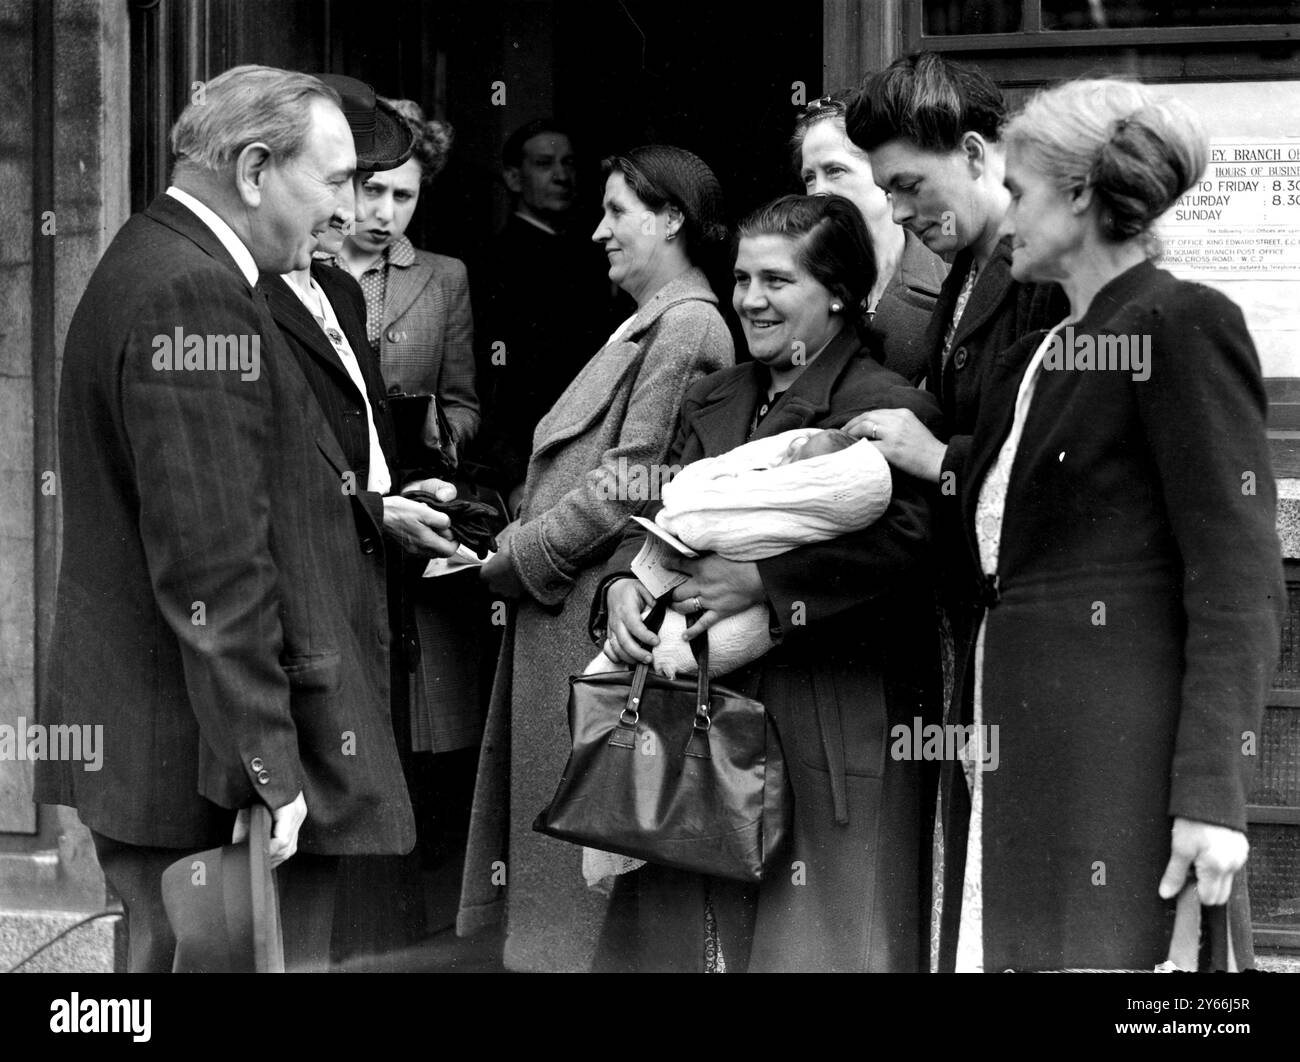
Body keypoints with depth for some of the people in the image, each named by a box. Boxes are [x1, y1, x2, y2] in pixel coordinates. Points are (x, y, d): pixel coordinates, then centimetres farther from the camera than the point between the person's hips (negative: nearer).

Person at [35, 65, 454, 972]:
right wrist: (266, 763, -21)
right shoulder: (196, 296, -18)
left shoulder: (152, 267, 15)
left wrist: (366, 512, 15)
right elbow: (210, 562, -22)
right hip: (201, 752, -11)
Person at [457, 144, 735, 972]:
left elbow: (630, 486, -18)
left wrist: (511, 558, -12)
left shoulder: (686, 328, -13)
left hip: (601, 621, -10)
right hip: (566, 615, 10)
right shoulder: (649, 325, 18)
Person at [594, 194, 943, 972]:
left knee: (814, 938, -1)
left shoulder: (889, 406, -9)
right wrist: (624, 581, -9)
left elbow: (910, 537, -23)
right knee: (687, 934, 10)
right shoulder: (715, 400, 16)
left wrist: (762, 580, -24)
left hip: (833, 729, -7)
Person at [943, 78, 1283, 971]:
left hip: (1118, 751, -8)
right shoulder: (1033, 360, 21)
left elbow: (1239, 579, -12)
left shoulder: (1183, 325, -5)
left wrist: (1212, 792, -18)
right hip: (1010, 753, 8)